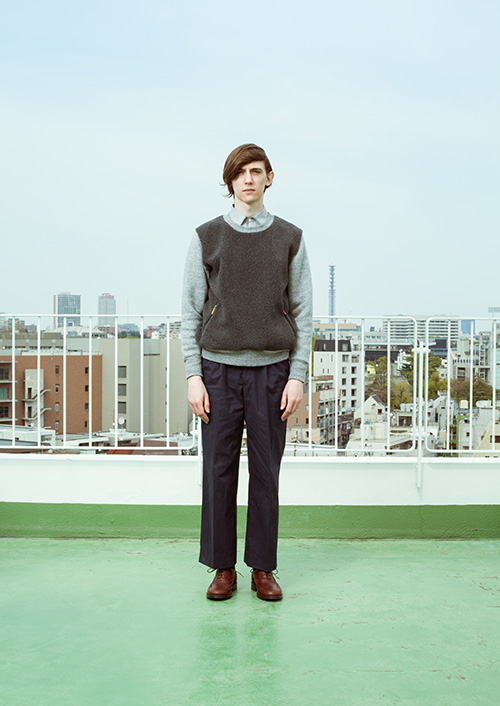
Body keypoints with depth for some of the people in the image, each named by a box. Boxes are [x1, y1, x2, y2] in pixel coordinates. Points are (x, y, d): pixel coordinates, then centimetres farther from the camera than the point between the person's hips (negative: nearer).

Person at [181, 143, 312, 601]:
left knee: (266, 472, 4)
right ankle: (223, 567, 15)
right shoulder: (206, 238, 7)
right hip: (219, 369, 0)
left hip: (271, 370, 0)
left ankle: (264, 568, 16)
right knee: (219, 470, 3)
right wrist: (193, 374, -3)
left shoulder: (290, 239, 9)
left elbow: (303, 312, 7)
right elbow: (191, 310, 6)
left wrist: (297, 376, -2)